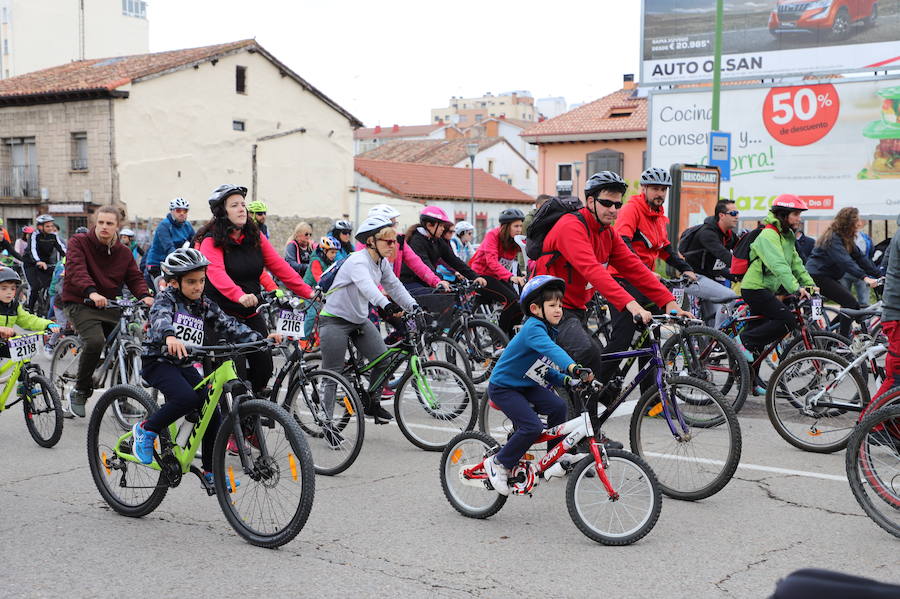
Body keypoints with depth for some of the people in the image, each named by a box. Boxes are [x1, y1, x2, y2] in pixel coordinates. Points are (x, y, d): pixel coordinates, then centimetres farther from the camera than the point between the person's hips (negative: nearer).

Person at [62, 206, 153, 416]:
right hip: (80, 303, -5)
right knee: (95, 341, -29)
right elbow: (76, 270, -21)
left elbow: (135, 277, 3)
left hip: (110, 306, 5)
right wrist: (92, 292, -40)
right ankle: (80, 390, -9)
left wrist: (144, 295, -20)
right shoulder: (79, 243, -5)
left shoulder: (124, 252, 11)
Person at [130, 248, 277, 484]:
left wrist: (260, 338, -20)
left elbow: (229, 325, -4)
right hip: (158, 361, -6)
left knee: (211, 411, -4)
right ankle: (145, 430, -6)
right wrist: (170, 336, -56)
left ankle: (211, 471, 9)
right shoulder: (167, 297, -11)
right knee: (186, 398, -30)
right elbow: (160, 317, -33)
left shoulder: (205, 305, 5)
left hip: (185, 365, 6)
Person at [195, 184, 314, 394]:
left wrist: (307, 291, -7)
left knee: (264, 368, 3)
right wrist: (240, 295, -46)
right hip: (222, 317, -5)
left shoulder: (255, 237, 7)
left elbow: (279, 266, 3)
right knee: (235, 373, -10)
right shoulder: (212, 241, -10)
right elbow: (216, 272, -28)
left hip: (251, 315, 5)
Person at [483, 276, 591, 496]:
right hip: (503, 387, -8)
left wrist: (565, 380, -7)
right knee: (533, 427, -21)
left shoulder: (549, 330, 5)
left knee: (558, 406, -12)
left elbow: (546, 369, 11)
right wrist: (573, 368, -60)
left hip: (526, 385, 8)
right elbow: (550, 350, -45)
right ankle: (498, 464, -2)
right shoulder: (533, 328, -24)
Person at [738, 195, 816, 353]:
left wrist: (810, 284, 3)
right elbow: (779, 266, -31)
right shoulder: (768, 236, -19)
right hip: (755, 289, -10)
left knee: (758, 330, 13)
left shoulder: (787, 236, 13)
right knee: (788, 321, -19)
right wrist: (796, 288, -40)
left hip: (766, 289, 10)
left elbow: (796, 263, 14)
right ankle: (745, 340, -12)